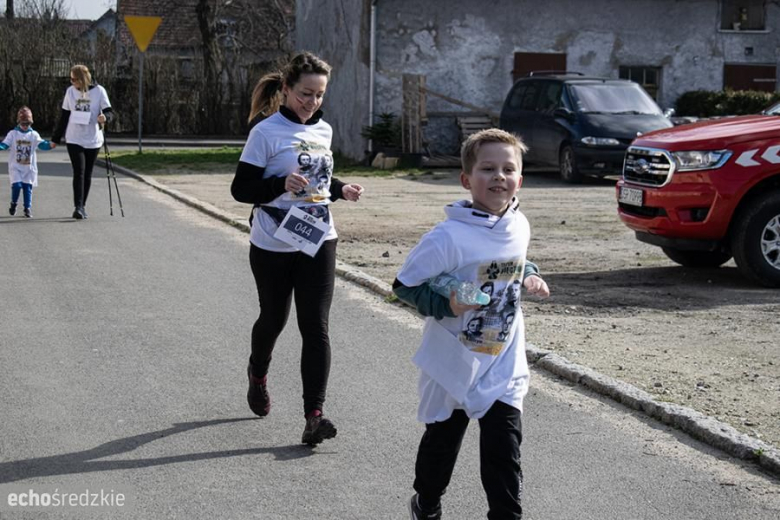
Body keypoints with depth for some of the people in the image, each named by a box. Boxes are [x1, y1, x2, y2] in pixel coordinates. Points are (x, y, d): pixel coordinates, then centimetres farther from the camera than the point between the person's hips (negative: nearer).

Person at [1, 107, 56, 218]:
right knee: (17, 185, -12)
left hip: (29, 167, 1)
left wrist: (50, 145, -29)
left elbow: (41, 144, -9)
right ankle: (13, 203, 12)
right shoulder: (13, 134, 1)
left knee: (28, 187, 1)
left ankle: (28, 208, 10)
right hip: (15, 166, -1)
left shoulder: (34, 135, 3)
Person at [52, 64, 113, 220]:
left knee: (87, 174, 7)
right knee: (79, 172, -12)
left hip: (93, 140, 0)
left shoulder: (99, 91, -5)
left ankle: (82, 206, 19)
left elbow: (109, 112, -4)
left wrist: (105, 117, -29)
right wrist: (56, 138, 12)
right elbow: (64, 116, 10)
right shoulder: (70, 91, 2)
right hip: (74, 140, 0)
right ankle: (78, 207, -15)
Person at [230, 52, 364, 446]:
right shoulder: (266, 133, -11)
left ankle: (314, 414, -9)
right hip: (273, 247, -3)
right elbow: (241, 189, -14)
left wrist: (340, 190, 2)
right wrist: (282, 184, -30)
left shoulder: (323, 130, 7)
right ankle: (258, 375, 47)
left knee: (315, 327, -6)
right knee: (273, 318, 15)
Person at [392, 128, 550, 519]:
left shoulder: (519, 226, -3)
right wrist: (445, 303, -30)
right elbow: (404, 284, -16)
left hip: (503, 365, 3)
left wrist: (529, 277, 1)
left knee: (503, 449, -4)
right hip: (454, 363, -3)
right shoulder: (450, 237, -23)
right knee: (441, 442, 18)